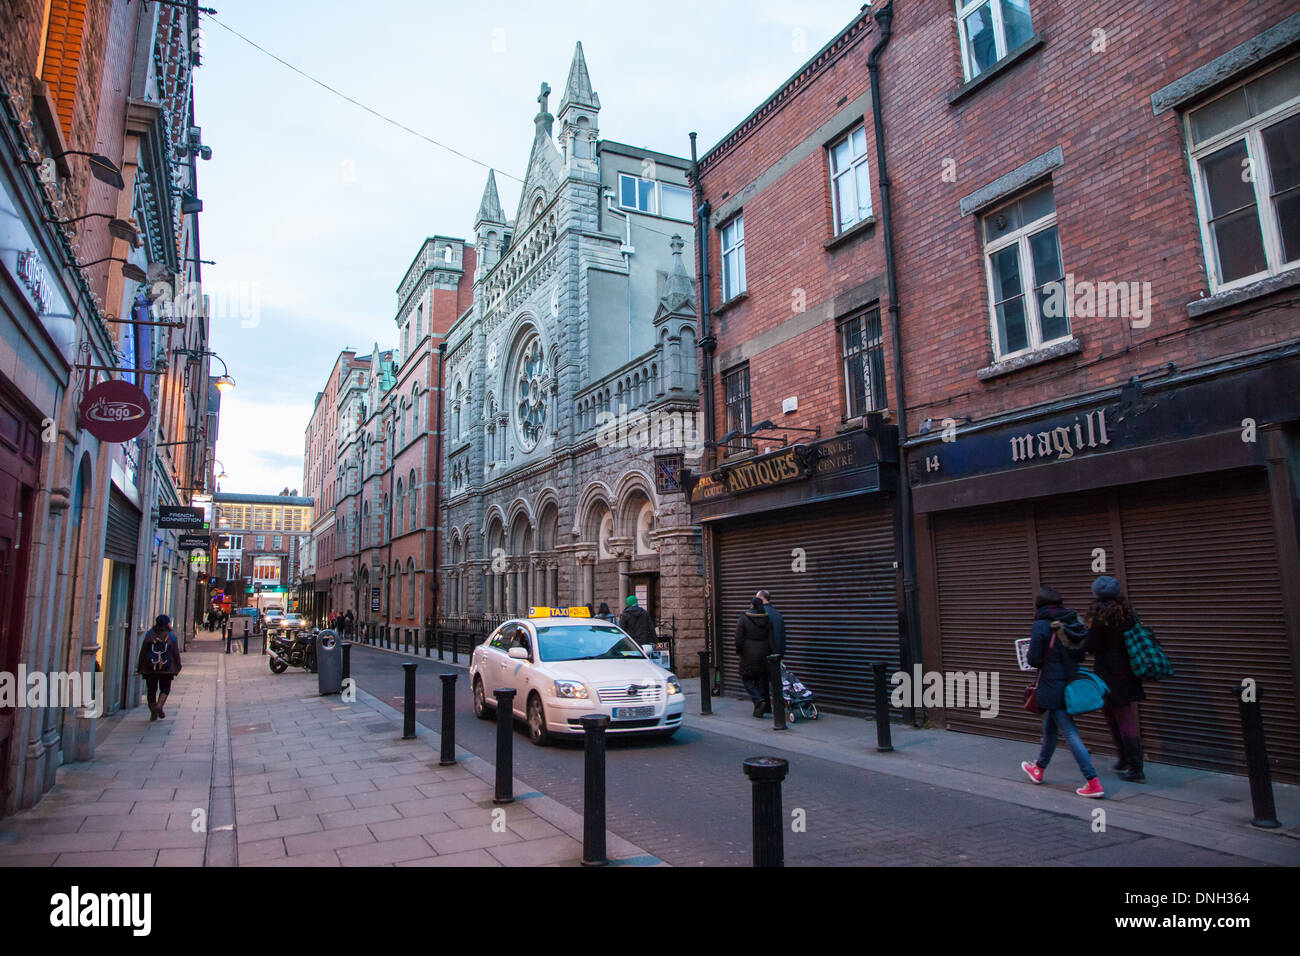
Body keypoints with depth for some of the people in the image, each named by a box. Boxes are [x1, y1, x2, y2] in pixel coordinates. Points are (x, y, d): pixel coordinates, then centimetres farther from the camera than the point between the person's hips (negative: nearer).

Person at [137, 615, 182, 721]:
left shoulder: (149, 635, -2)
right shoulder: (171, 636, -4)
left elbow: (143, 652, 1)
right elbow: (176, 654, 0)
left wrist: (140, 667, 10)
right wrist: (178, 667, 12)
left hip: (149, 668, 1)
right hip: (166, 668, -1)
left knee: (151, 690, 10)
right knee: (165, 688, 12)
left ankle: (153, 714, 11)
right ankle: (159, 705, -12)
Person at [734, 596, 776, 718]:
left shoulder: (743, 619, -9)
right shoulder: (767, 620, 2)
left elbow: (739, 639, -8)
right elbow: (772, 639, 0)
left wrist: (739, 652, 6)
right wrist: (773, 654, 3)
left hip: (748, 654, -4)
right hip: (763, 655, 4)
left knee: (747, 679, 7)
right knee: (762, 680, 12)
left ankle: (759, 701, -12)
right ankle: (766, 707, 15)